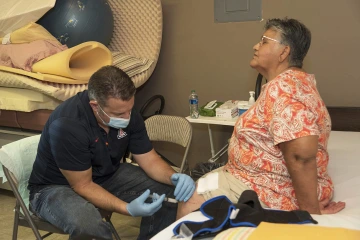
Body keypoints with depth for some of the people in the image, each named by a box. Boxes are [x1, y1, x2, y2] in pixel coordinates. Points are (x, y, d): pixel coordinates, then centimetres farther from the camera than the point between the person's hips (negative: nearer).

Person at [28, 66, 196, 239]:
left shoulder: (125, 111, -14)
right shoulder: (67, 125, -33)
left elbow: (149, 159, -6)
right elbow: (83, 186, -26)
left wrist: (174, 177, -26)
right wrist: (127, 209, -37)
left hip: (107, 175, 6)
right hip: (57, 186, -6)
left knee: (167, 193, -9)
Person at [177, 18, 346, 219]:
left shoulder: (282, 87, -24)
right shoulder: (294, 80, 10)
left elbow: (301, 155, -33)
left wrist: (310, 210, -27)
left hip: (278, 193, -10)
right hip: (268, 179, 10)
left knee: (189, 204, -6)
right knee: (199, 185, 17)